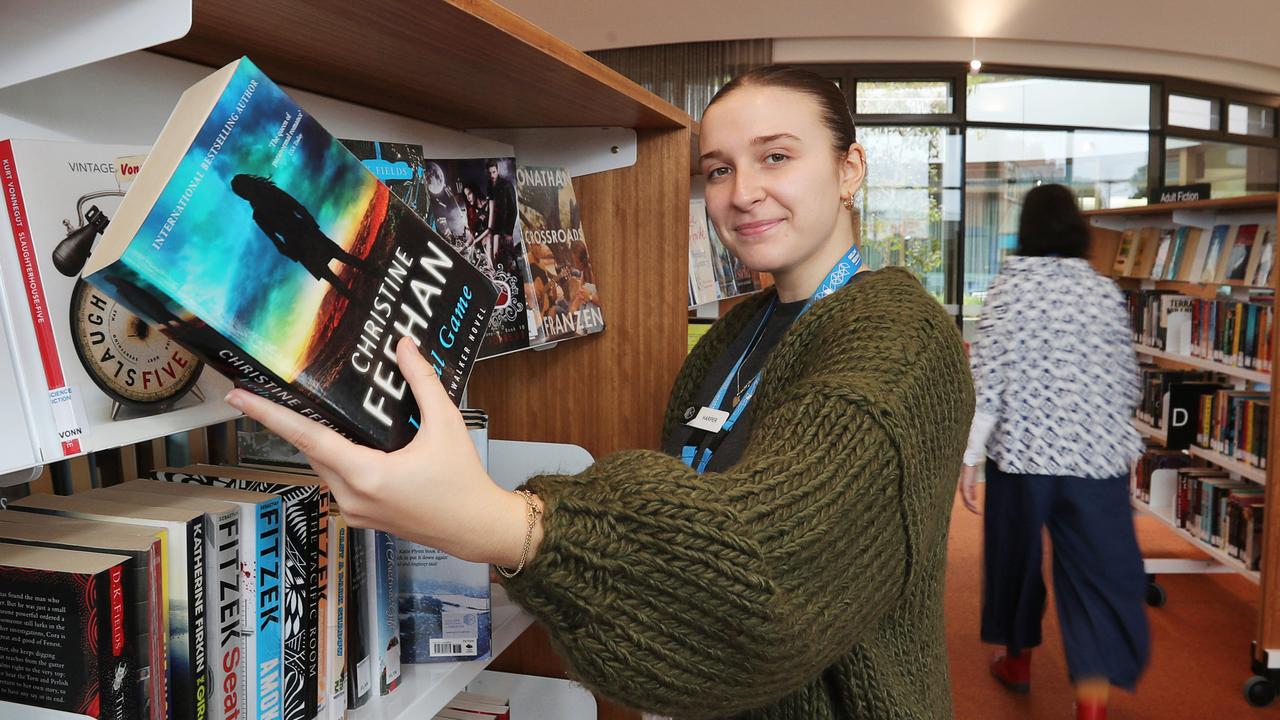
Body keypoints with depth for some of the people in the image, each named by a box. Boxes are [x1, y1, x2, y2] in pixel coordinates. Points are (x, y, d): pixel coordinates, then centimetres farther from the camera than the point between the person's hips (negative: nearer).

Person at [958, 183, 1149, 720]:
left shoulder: (1009, 287, -6)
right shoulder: (1106, 292, 2)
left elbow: (987, 378, -11)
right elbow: (1127, 382, 8)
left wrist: (969, 456, -5)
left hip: (1022, 451, -1)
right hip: (1097, 455, 2)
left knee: (1015, 555, 19)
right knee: (1099, 572, 5)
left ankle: (1018, 659, 37)